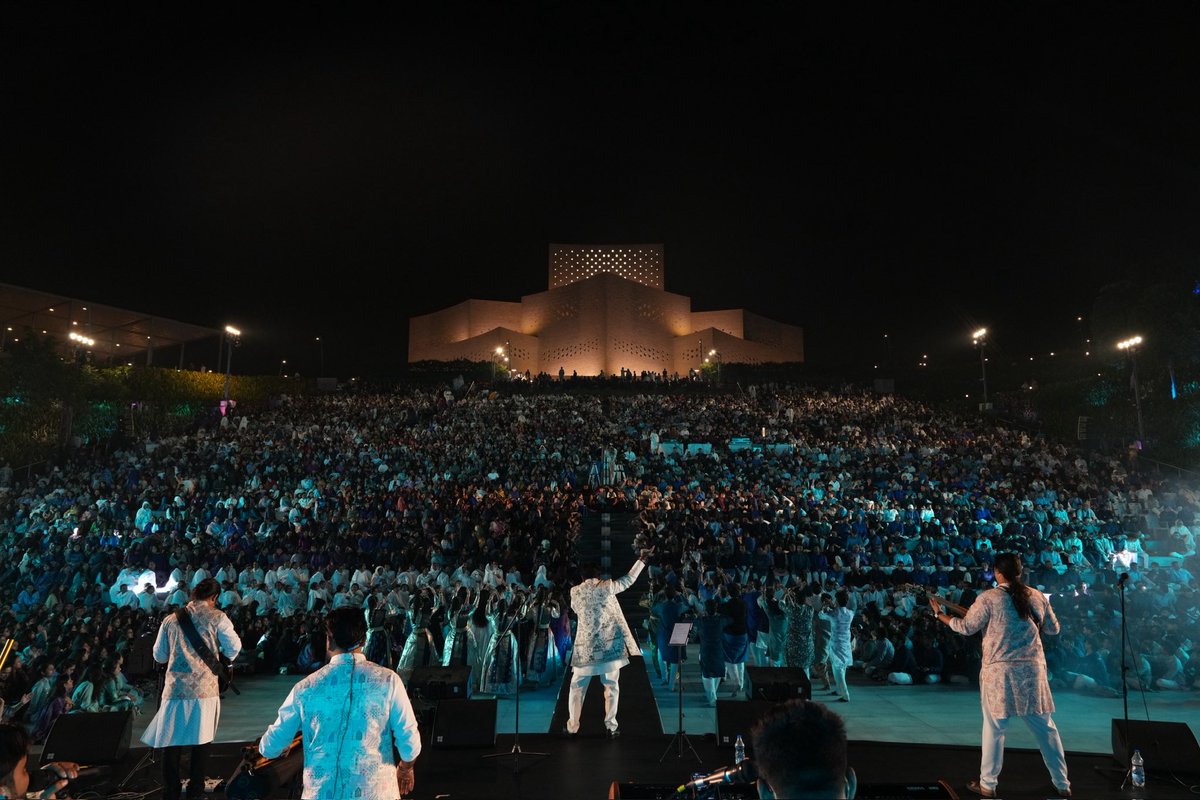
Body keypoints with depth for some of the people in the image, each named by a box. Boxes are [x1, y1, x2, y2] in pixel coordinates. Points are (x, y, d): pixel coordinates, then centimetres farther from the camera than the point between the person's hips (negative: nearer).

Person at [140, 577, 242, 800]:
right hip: (205, 689, -2)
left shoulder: (171, 619, 8)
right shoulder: (217, 617, -2)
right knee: (201, 741, 9)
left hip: (175, 688, 2)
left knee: (171, 741, 11)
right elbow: (234, 648, -1)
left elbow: (159, 656, 16)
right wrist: (222, 657, 21)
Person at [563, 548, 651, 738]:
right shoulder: (606, 587, -4)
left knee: (577, 687, 12)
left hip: (585, 647, 1)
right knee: (611, 686, 9)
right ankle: (611, 726, 9)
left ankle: (572, 726, 14)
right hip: (609, 645, -1)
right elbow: (629, 579, 4)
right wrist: (642, 559, 12)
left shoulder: (575, 592, 2)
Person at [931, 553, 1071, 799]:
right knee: (1045, 727, 15)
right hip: (1033, 670, 4)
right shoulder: (1037, 597, 3)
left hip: (1000, 671, -3)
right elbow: (1053, 628, 13)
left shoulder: (988, 598, -9)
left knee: (994, 728, 6)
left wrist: (940, 614, 10)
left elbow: (967, 627, -3)